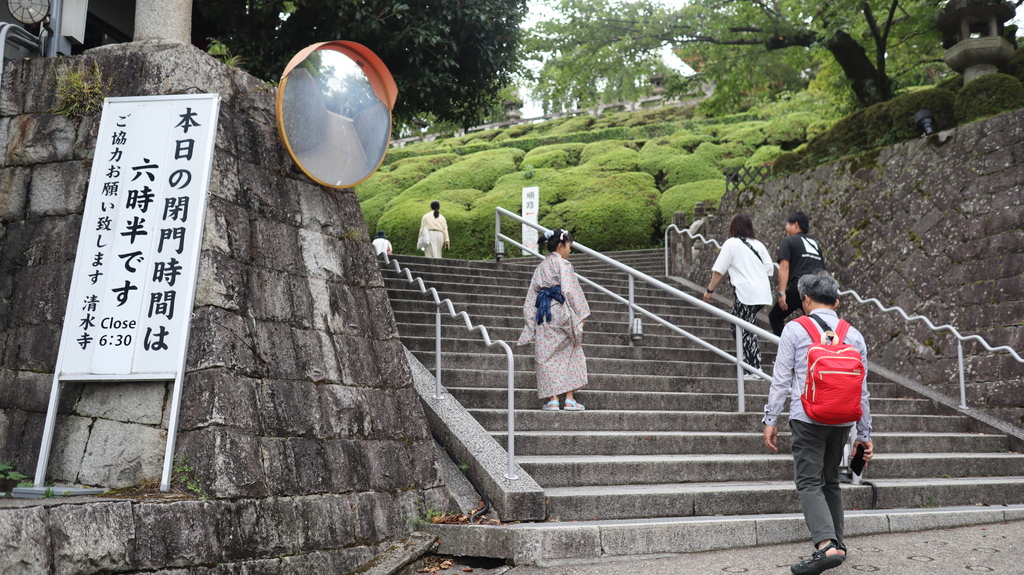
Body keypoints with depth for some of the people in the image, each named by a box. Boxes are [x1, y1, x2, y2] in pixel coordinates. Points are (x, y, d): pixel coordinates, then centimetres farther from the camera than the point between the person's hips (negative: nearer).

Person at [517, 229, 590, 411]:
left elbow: (532, 297, 14)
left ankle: (552, 399, -1)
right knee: (570, 355, 5)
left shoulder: (540, 267, 15)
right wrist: (581, 315, -8)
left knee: (547, 357, 4)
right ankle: (570, 399, 3)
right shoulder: (563, 264, -4)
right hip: (561, 312, -5)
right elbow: (570, 291, -12)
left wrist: (531, 321, 15)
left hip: (543, 314, 5)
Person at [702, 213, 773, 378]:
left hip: (745, 292, -6)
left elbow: (718, 271, -1)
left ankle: (755, 369, -8)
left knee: (745, 329, -3)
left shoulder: (731, 243, 1)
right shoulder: (758, 245, 17)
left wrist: (709, 290, 7)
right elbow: (770, 269, 16)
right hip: (763, 293, 6)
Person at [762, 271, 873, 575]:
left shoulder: (795, 329, -2)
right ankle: (837, 543, 22)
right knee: (831, 481, 18)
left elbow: (781, 379, -5)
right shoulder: (854, 335, 10)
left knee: (809, 482, -5)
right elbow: (862, 390, 12)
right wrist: (864, 433, 17)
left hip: (808, 418, -5)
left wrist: (771, 420, 1)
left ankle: (826, 545, -21)